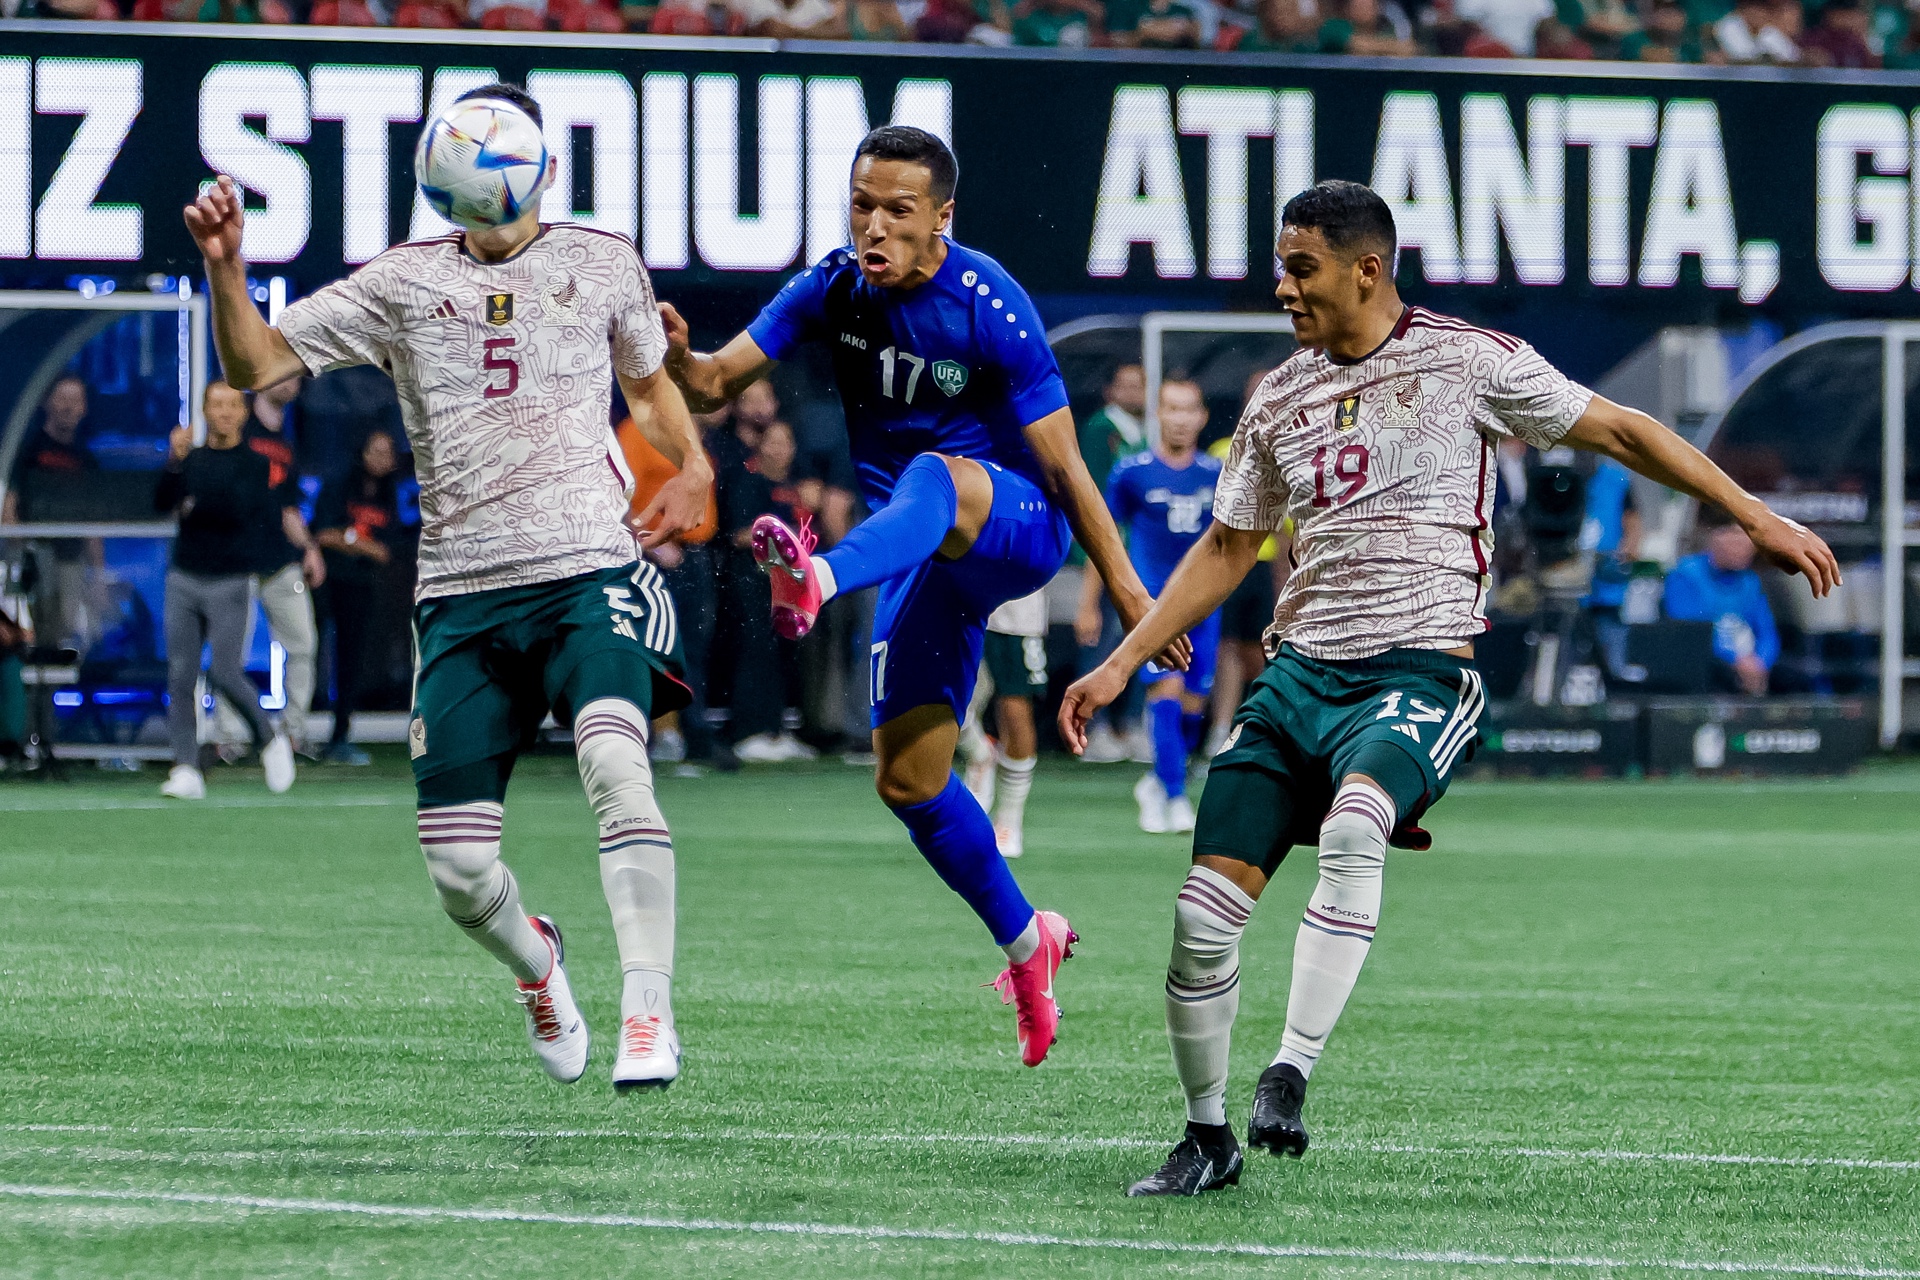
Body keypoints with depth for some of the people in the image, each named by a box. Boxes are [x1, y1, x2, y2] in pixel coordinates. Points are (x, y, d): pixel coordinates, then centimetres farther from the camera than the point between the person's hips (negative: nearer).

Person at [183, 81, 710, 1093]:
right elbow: (255, 366, 7)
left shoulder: (603, 264, 11)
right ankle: (535, 963, 32)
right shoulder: (404, 283, 8)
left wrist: (691, 466, 10)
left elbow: (648, 381, 29)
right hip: (461, 593, 1)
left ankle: (648, 1015, -30)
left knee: (615, 762, -31)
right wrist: (225, 268, -10)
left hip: (591, 571, -1)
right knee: (459, 873, -3)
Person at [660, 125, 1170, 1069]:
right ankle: (1024, 942, 25)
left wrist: (1128, 593, -11)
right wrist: (675, 358, -28)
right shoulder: (832, 291, -2)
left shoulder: (989, 309, -17)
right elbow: (719, 383, -4)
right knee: (906, 781, 4)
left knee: (935, 478, -41)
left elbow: (1063, 465, -13)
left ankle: (818, 582, -71)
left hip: (1015, 523, -6)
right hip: (922, 557, 6)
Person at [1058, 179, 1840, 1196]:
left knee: (1353, 828, -36)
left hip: (1418, 669, -5)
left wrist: (1756, 517, 2)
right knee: (1204, 908, -6)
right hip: (1300, 667, 5)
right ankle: (1207, 1138, 11)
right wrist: (1121, 665, 17)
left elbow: (1619, 432, 4)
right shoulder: (1277, 403, 13)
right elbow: (1226, 549, 22)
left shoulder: (1465, 360, -1)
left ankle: (1290, 1076, -37)